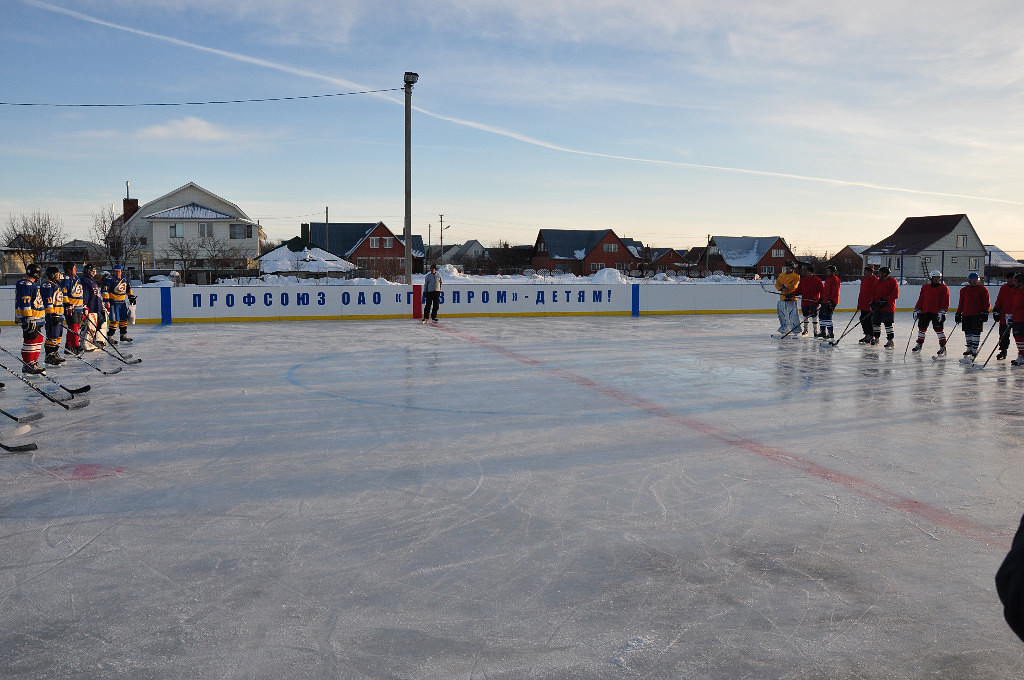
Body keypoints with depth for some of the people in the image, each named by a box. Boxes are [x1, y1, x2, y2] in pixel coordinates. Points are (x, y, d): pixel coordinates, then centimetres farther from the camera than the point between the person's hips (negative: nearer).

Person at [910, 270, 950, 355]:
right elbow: (920, 299, 13)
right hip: (925, 311, 4)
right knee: (922, 327, 11)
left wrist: (942, 312, -13)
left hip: (937, 313, -4)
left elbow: (945, 301, -5)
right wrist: (917, 310, 9)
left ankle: (943, 346, -2)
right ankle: (919, 344, 27)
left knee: (939, 328, -7)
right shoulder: (925, 287, 10)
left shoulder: (944, 288, -1)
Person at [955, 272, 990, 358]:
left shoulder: (983, 289, 1)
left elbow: (986, 303, -1)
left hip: (978, 315, -4)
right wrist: (958, 314, 14)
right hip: (966, 315, 4)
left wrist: (985, 312, -9)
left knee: (976, 332, -5)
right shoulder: (964, 290, 11)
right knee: (968, 332, 9)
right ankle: (969, 348, 21)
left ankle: (975, 349, -1)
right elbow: (961, 303, 16)